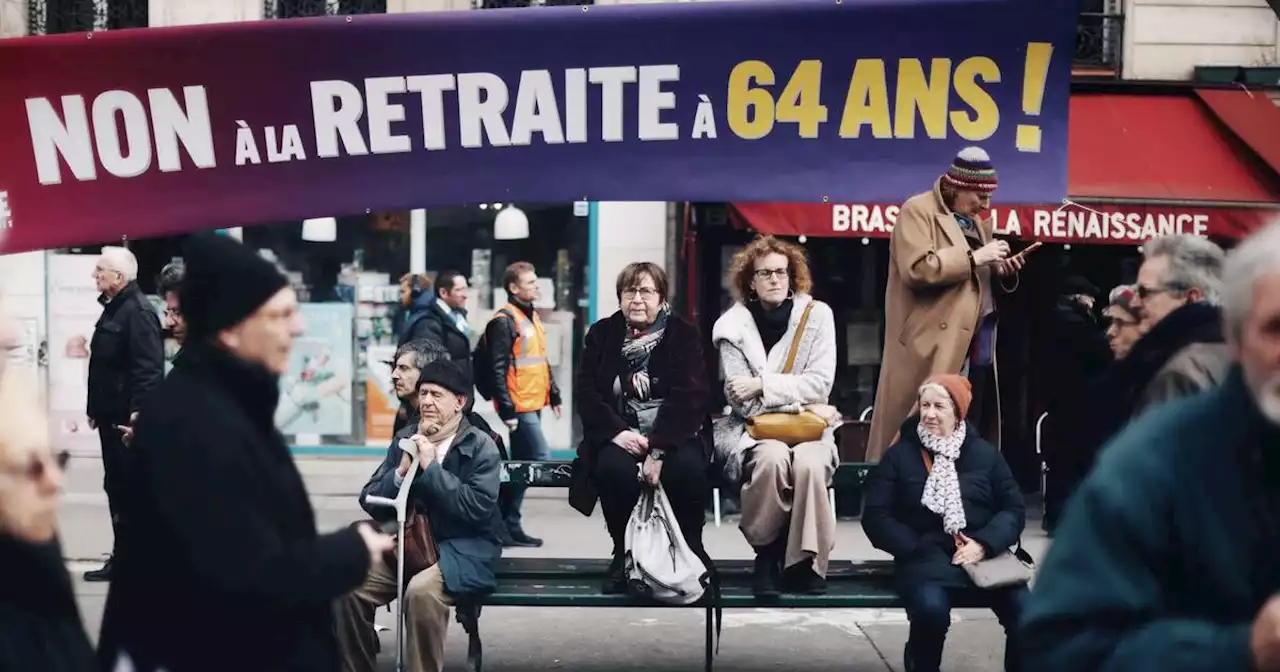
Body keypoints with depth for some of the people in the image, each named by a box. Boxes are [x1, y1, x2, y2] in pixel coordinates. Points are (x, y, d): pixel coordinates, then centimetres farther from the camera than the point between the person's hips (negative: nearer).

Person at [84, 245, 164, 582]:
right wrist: (96, 408, 21)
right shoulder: (113, 309, 16)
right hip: (112, 416, 10)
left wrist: (138, 411, -28)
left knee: (132, 489, -3)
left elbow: (149, 367, -23)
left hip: (129, 418, -10)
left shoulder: (138, 312, -16)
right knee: (116, 487, 13)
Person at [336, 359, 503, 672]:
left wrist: (431, 467, -18)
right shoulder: (404, 441, 10)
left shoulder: (481, 447, -5)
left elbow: (477, 508, -18)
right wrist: (401, 472, -11)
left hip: (464, 549, -5)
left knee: (422, 590, -35)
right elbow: (369, 501, 7)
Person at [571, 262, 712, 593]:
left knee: (687, 467, -34)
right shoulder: (602, 334, 8)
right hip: (620, 435, 1)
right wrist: (617, 432, -19)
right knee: (613, 467, -33)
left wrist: (659, 449, -25)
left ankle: (690, 552, -7)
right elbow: (587, 393, 0)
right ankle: (624, 554, -11)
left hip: (674, 435, -1)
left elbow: (689, 397, -12)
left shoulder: (683, 335, 0)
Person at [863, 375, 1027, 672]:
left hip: (983, 552, 2)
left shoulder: (984, 453, 14)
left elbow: (1014, 509, 10)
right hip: (926, 555, -2)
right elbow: (876, 516, 3)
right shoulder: (899, 455, 9)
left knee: (1024, 611, -26)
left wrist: (984, 544, -9)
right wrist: (918, 550, -9)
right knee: (931, 608, -34)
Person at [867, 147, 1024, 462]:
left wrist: (1001, 271, 7)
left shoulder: (975, 221, 21)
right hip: (935, 349, -8)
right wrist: (973, 257, -16)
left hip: (977, 349, 8)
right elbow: (917, 269, -19)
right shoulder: (918, 211, -5)